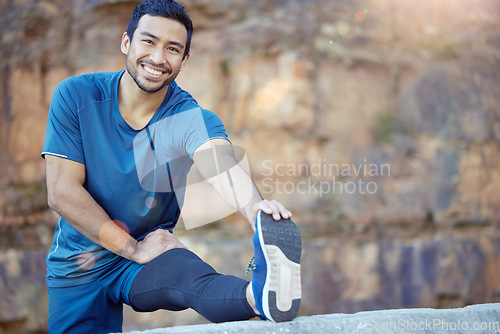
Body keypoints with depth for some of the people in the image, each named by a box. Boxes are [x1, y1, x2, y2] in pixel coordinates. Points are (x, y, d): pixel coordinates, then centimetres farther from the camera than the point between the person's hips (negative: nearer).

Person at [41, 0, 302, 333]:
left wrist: (256, 208, -56)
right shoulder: (76, 96, -11)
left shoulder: (190, 118, -12)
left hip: (147, 249, -3)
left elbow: (222, 166, -34)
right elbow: (62, 191, -13)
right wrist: (132, 247, -18)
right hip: (77, 266, 4)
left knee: (185, 271, -34)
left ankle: (261, 295, -60)